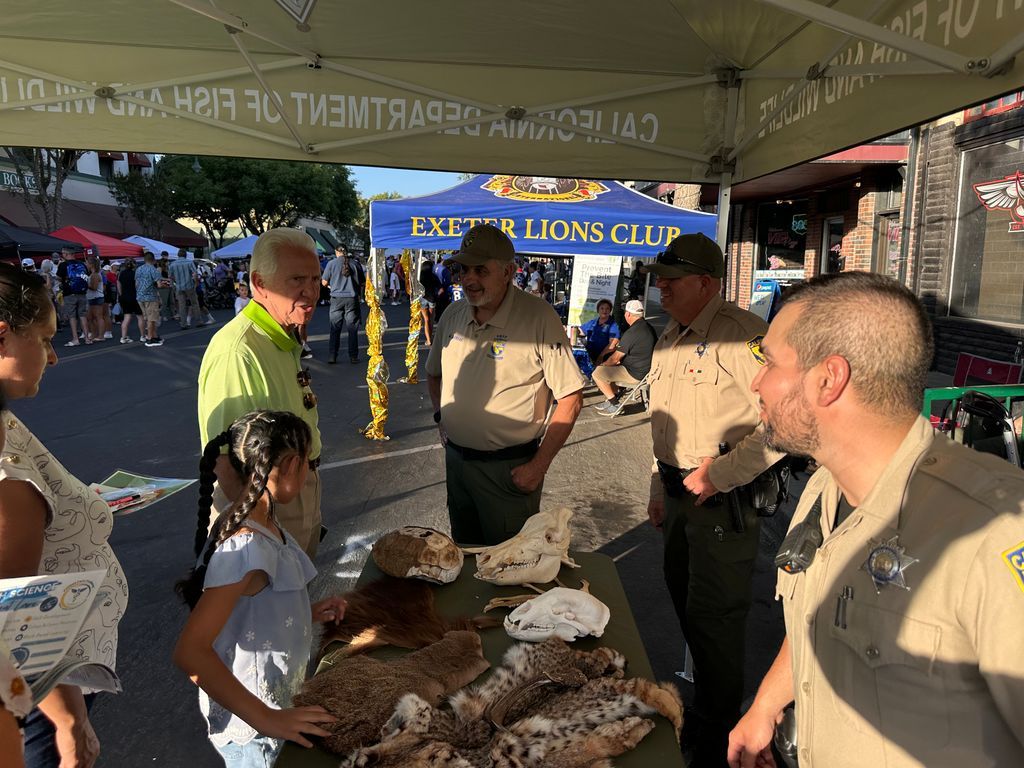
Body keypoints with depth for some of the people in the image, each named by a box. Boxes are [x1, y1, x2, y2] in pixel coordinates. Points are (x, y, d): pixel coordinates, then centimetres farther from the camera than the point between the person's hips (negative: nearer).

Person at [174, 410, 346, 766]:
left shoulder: (259, 520, -5)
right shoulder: (247, 548, -32)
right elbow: (190, 652, -35)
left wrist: (306, 612, 1)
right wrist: (264, 718, -32)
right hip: (249, 724, -8)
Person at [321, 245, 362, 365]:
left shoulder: (332, 263, -2)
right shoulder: (353, 264, 2)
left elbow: (324, 282, 1)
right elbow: (360, 283, 6)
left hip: (337, 298, 0)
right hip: (352, 298, 1)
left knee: (335, 329, 5)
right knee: (352, 328, 7)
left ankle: (332, 357, 4)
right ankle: (353, 356, 9)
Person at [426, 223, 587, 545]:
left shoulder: (538, 317, -16)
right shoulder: (454, 315, 2)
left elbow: (571, 397, -16)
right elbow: (434, 374, 21)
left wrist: (539, 466, -17)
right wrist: (441, 418, 8)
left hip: (509, 469, -6)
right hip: (456, 458, 6)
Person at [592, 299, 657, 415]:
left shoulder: (632, 333, -23)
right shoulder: (648, 327, 7)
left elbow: (615, 358, -15)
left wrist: (603, 365, 4)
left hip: (635, 374, -10)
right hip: (647, 370, 10)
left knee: (598, 373, -9)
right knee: (609, 368, 26)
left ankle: (614, 406, 0)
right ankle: (611, 400, 24)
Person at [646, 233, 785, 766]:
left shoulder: (743, 335, -19)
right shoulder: (668, 340, 11)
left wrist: (718, 474, -22)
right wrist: (659, 490, 20)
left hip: (724, 502, -9)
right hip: (679, 495, 9)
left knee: (714, 617, 2)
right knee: (685, 603, 20)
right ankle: (703, 701, 43)